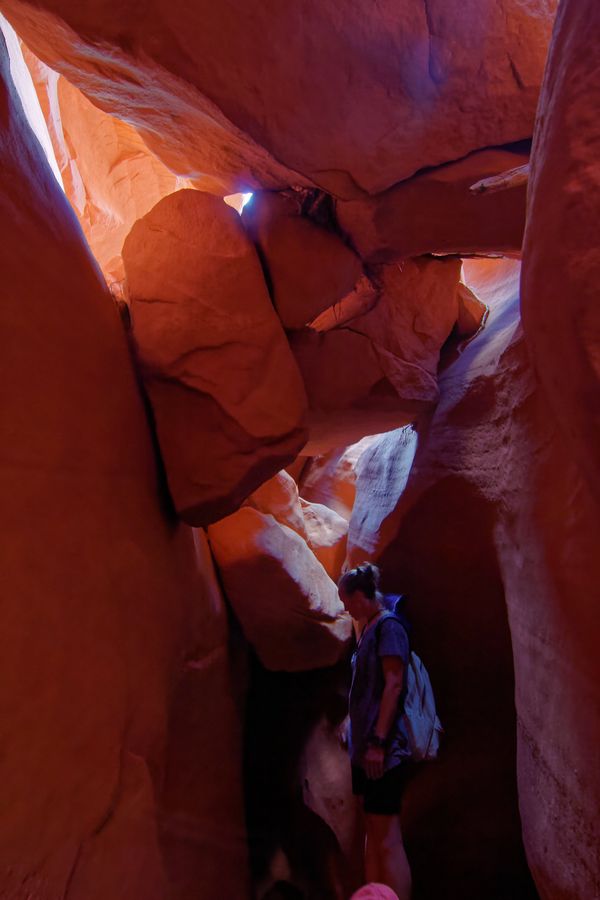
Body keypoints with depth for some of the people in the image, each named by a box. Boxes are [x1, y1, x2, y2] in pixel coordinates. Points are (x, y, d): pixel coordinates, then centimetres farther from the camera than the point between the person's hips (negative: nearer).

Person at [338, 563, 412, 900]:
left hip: (383, 747, -9)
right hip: (367, 745, 9)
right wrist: (363, 742, 18)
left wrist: (378, 741, -20)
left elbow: (394, 684, -18)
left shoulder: (388, 625, -11)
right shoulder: (370, 628, 15)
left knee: (388, 840, -5)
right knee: (374, 833, 14)